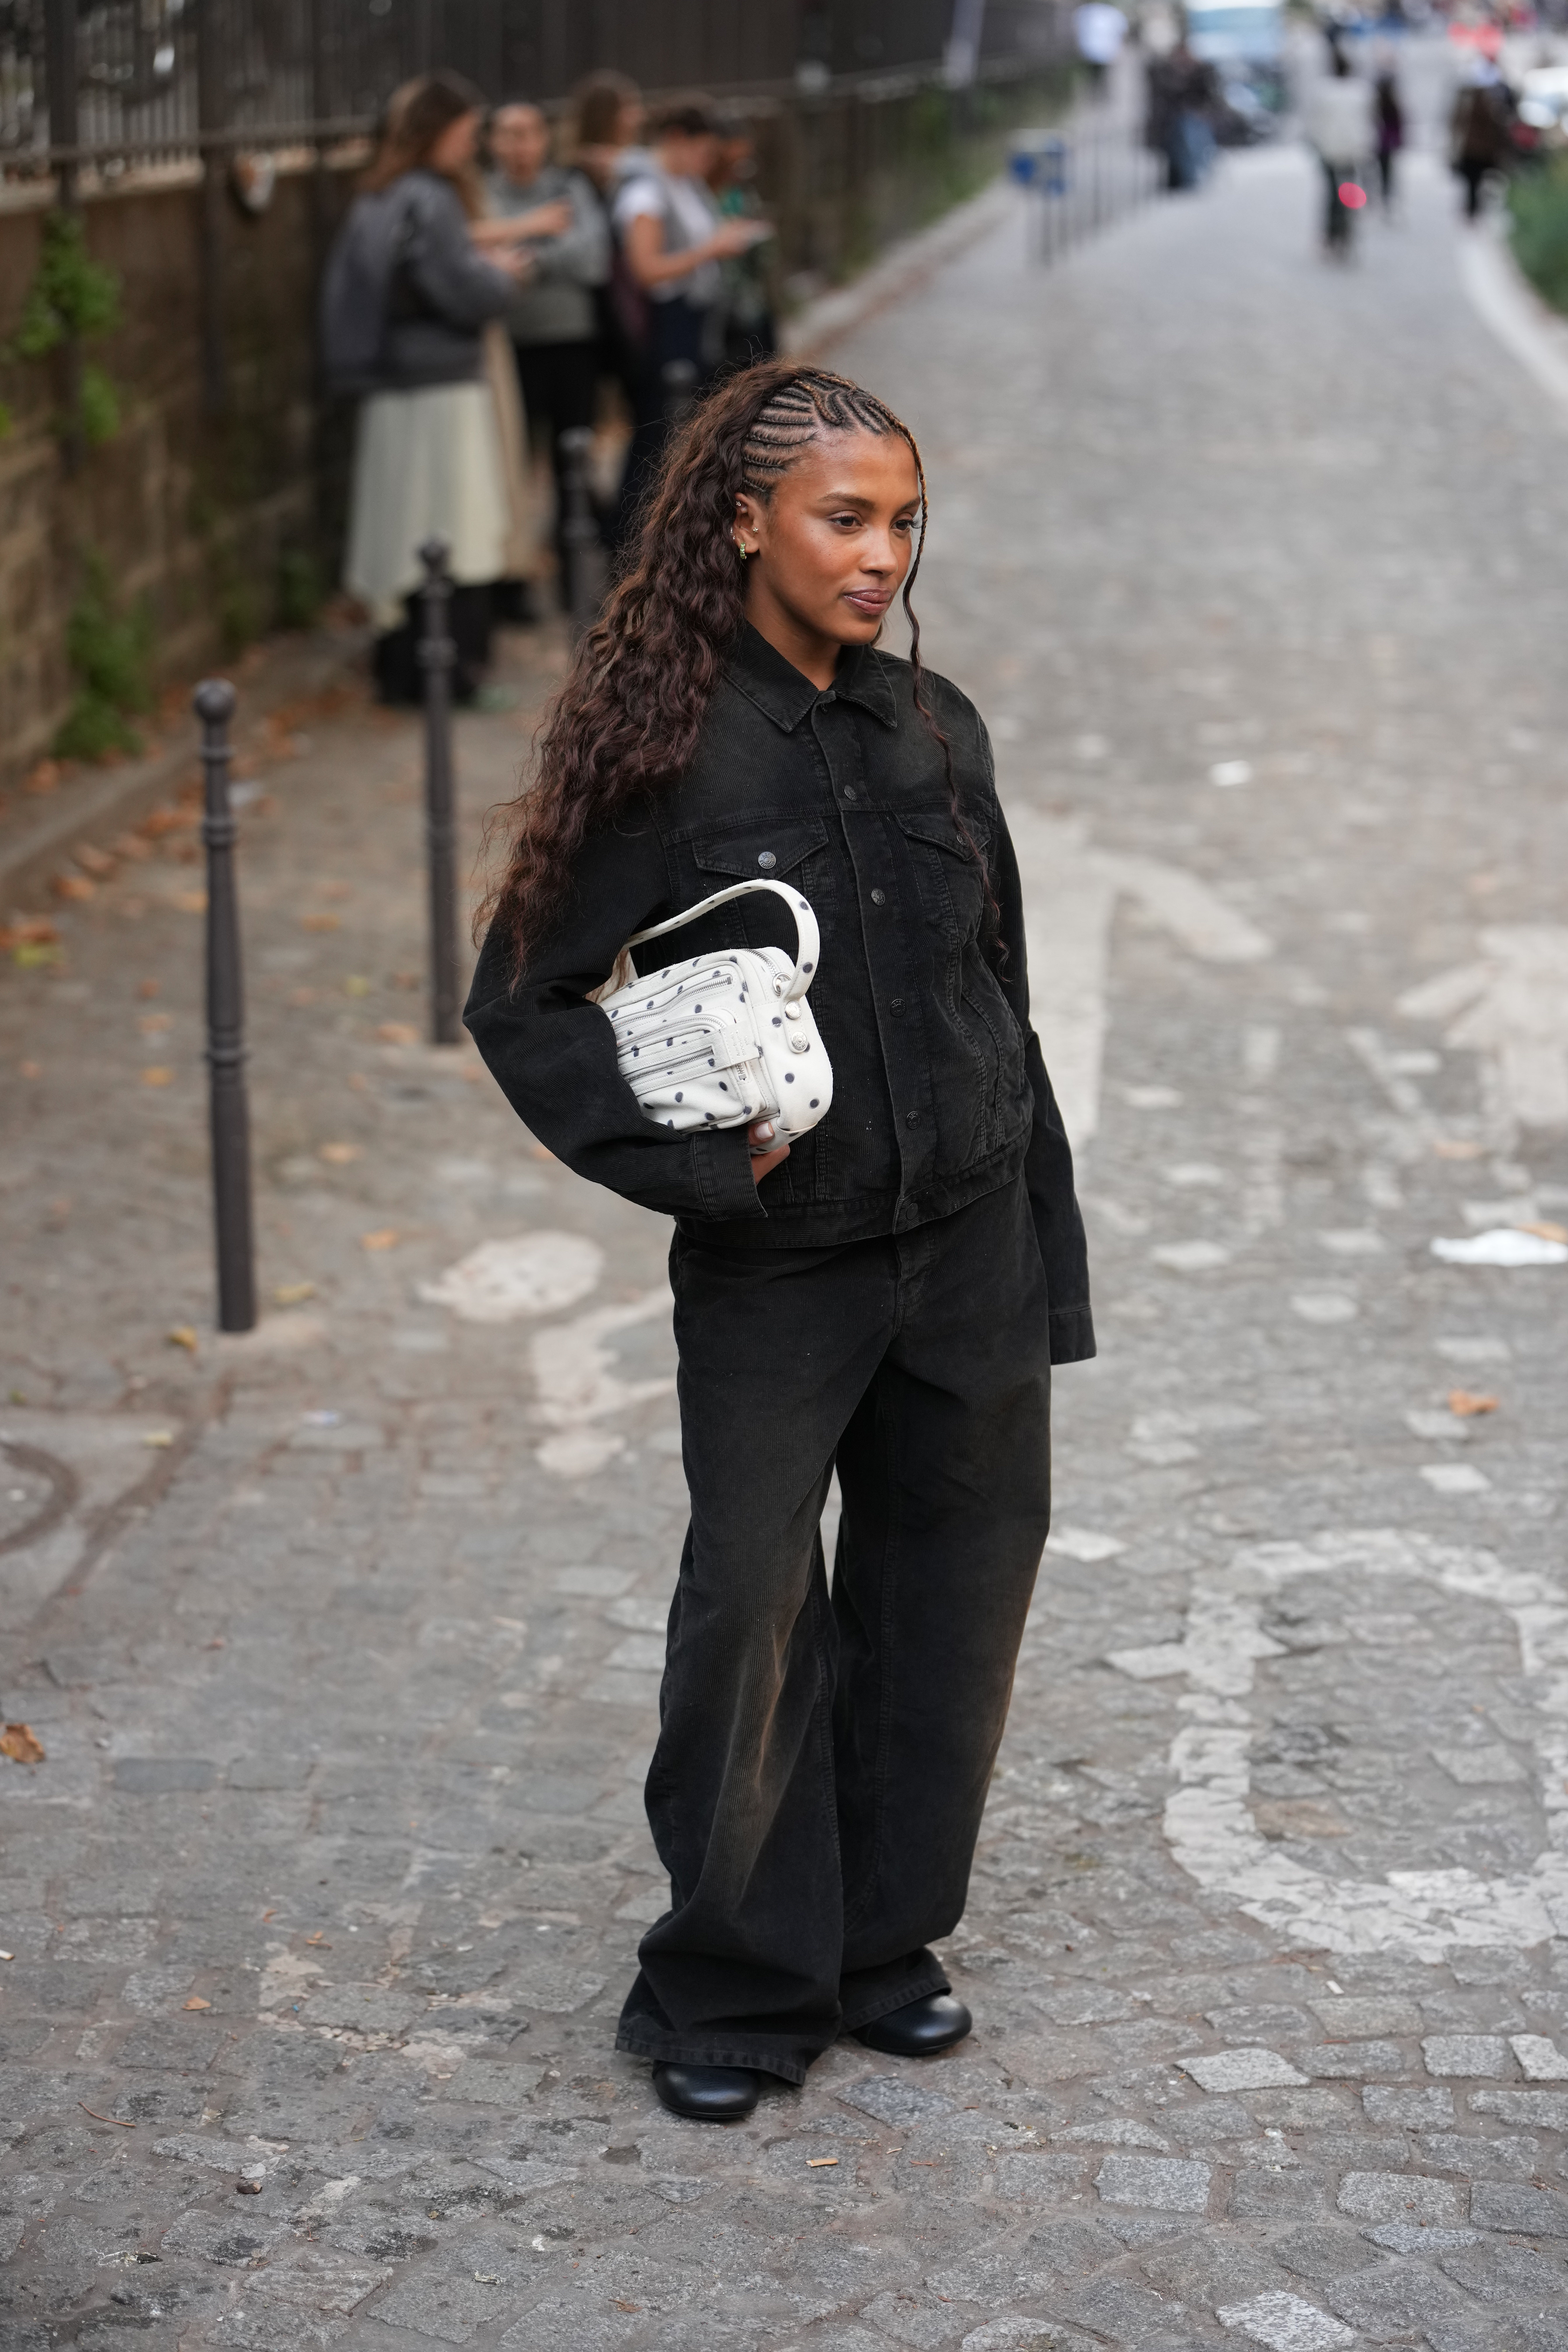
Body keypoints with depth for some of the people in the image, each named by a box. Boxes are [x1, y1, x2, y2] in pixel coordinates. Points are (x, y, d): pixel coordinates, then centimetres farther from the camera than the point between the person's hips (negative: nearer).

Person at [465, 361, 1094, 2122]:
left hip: (968, 1248, 5)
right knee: (752, 1616, -1)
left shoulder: (934, 732, 3)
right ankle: (736, 1991, 18)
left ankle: (881, 1944, 29)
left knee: (950, 1596, 11)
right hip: (774, 1269, -4)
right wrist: (688, 1158, -15)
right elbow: (519, 1003, -5)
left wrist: (1043, 1267, 10)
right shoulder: (663, 751, -10)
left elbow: (999, 997, 10)